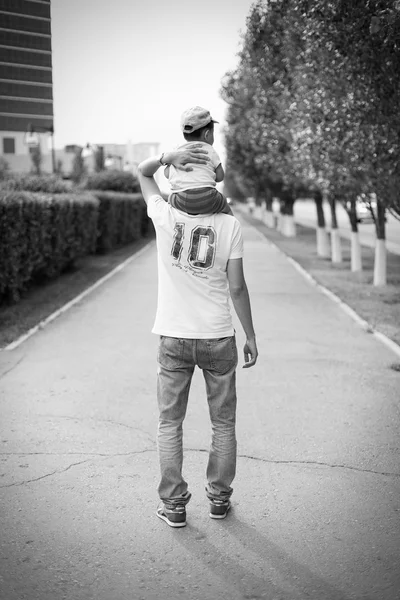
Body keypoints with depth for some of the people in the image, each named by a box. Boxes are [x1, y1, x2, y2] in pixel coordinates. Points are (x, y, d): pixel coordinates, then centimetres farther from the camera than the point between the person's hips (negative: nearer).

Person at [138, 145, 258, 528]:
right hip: (218, 338, 0)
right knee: (223, 423, 16)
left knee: (169, 424, 13)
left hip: (173, 339, 0)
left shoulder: (165, 218, -8)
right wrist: (251, 337, 2)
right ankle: (219, 498, 26)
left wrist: (170, 157, -9)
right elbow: (237, 288, -7)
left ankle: (174, 505, 18)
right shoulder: (229, 225, -10)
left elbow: (142, 171, 10)